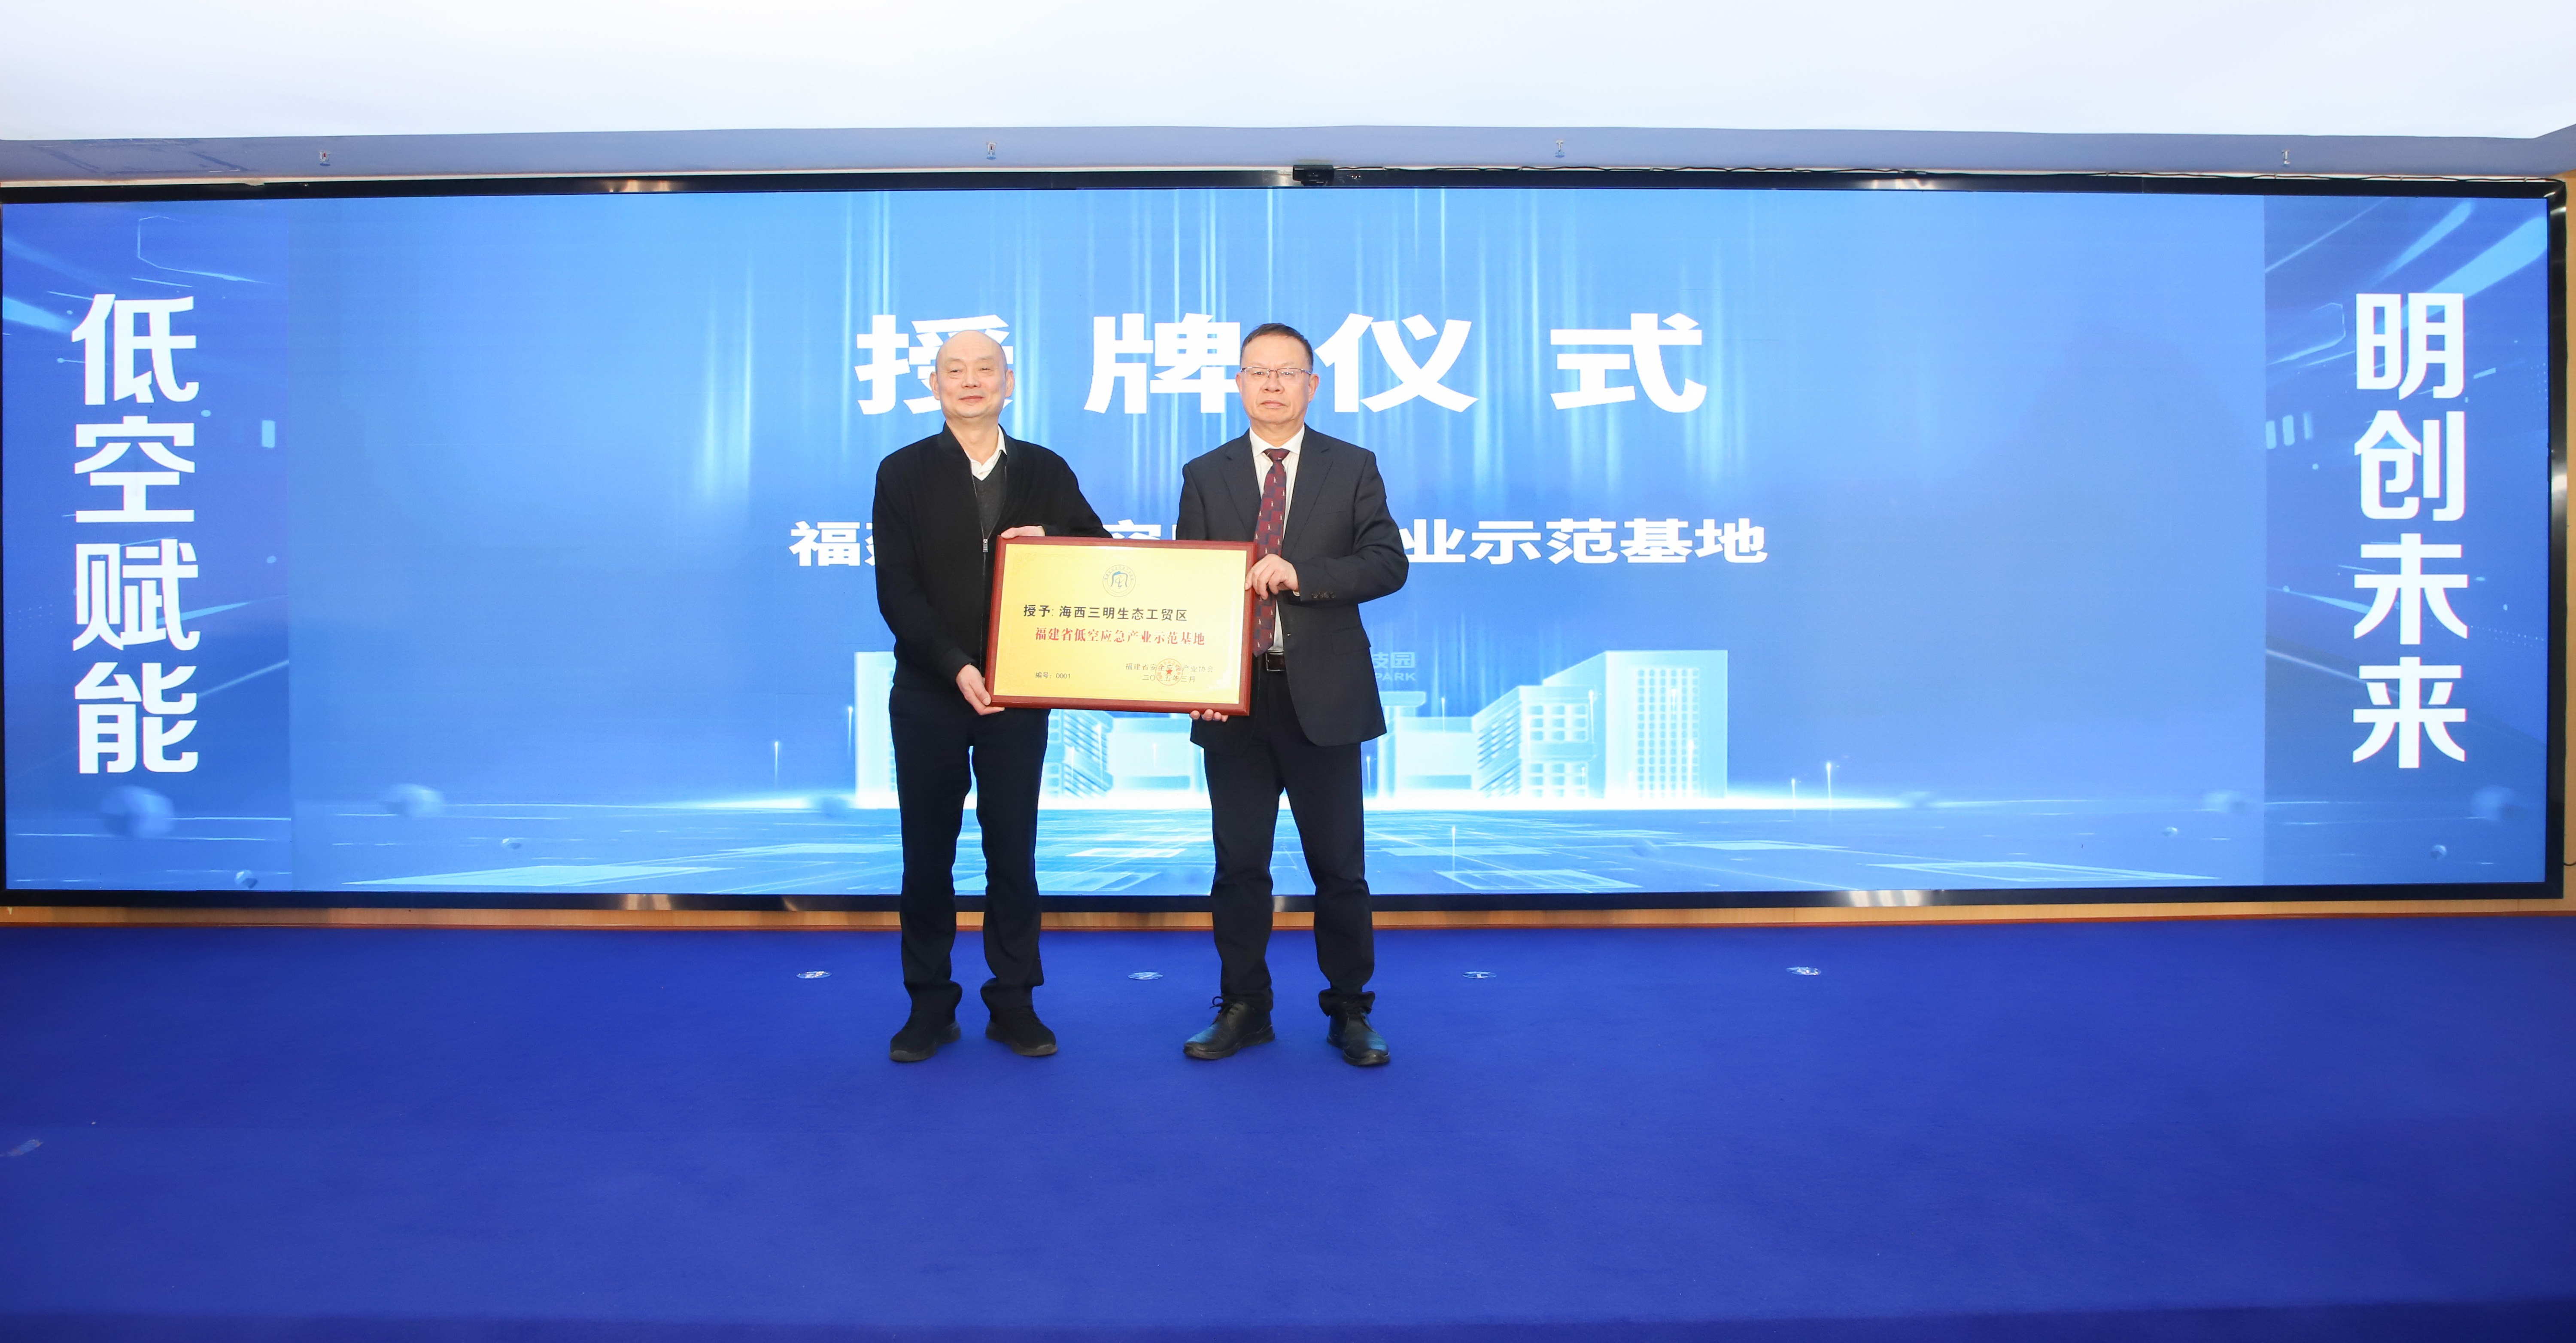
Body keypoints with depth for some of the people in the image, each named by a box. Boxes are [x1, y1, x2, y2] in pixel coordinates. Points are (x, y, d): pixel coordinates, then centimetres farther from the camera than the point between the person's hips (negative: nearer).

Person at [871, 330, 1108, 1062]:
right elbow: (896, 591, -6)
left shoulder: (1046, 471, 6)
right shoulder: (903, 472, 2)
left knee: (1013, 850, 7)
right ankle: (929, 1005, 20)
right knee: (927, 853, 7)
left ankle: (1014, 1003, 18)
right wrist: (956, 667, -19)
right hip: (929, 693, 0)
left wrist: (1049, 540, -16)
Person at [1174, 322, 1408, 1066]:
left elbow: (1389, 564, -6)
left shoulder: (1353, 468, 5)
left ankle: (1350, 1011, 22)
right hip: (1233, 696, 2)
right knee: (1238, 864, 9)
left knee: (1339, 865, 7)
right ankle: (1244, 1009, 24)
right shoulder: (1205, 476, 8)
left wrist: (1302, 574, -21)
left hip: (1322, 695, -1)